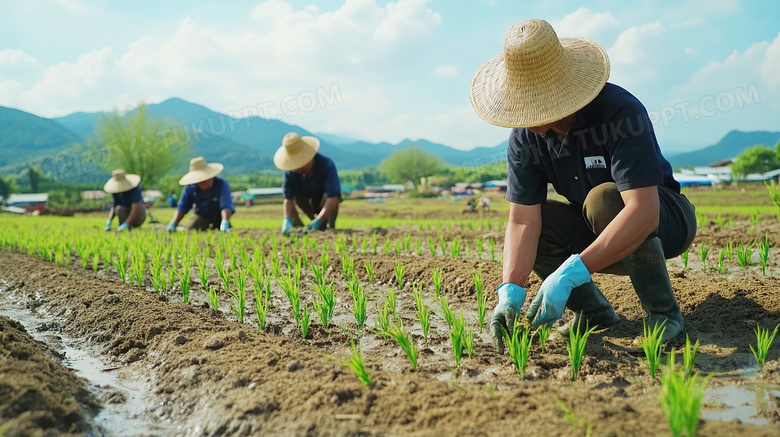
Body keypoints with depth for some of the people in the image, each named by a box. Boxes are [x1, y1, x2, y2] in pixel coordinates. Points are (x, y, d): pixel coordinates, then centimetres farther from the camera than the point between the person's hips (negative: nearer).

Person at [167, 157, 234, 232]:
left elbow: (226, 206, -42)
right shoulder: (190, 187, -18)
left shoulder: (221, 184, -30)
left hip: (219, 217, -2)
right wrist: (173, 223, -30)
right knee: (192, 228, -23)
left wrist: (225, 223, -60)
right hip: (202, 217, 2)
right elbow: (182, 208, -14)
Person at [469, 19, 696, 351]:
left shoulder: (620, 111, -31)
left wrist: (570, 274, -46)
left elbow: (643, 212, -39)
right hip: (599, 235, 5)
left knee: (604, 199, -35)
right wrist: (511, 290, -34)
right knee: (538, 221, -20)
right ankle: (595, 313, -3)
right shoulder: (525, 135, -14)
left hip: (666, 219, -5)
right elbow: (523, 220, -18)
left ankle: (664, 314, -18)